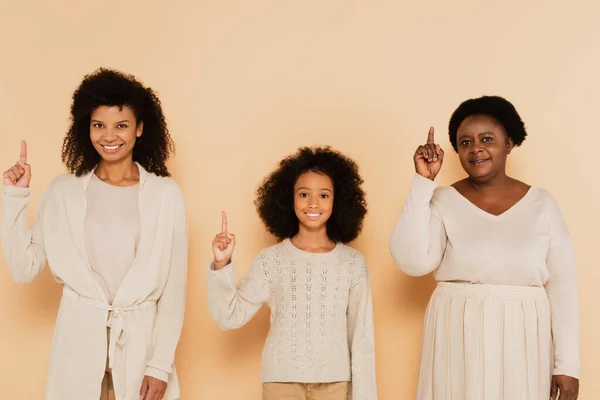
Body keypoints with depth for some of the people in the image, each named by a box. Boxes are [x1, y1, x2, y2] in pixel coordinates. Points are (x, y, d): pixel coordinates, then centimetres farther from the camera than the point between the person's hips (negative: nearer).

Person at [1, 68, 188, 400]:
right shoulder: (64, 191, 1)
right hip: (78, 339, 1)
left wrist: (161, 364, -8)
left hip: (141, 339, -1)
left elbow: (174, 287, -4)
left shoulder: (165, 194, -5)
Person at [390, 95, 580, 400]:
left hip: (523, 346, 1)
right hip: (458, 343, -1)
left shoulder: (541, 203, 1)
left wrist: (567, 364, -3)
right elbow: (412, 261, -17)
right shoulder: (443, 201, -1)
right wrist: (423, 181, -16)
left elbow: (562, 286, 1)